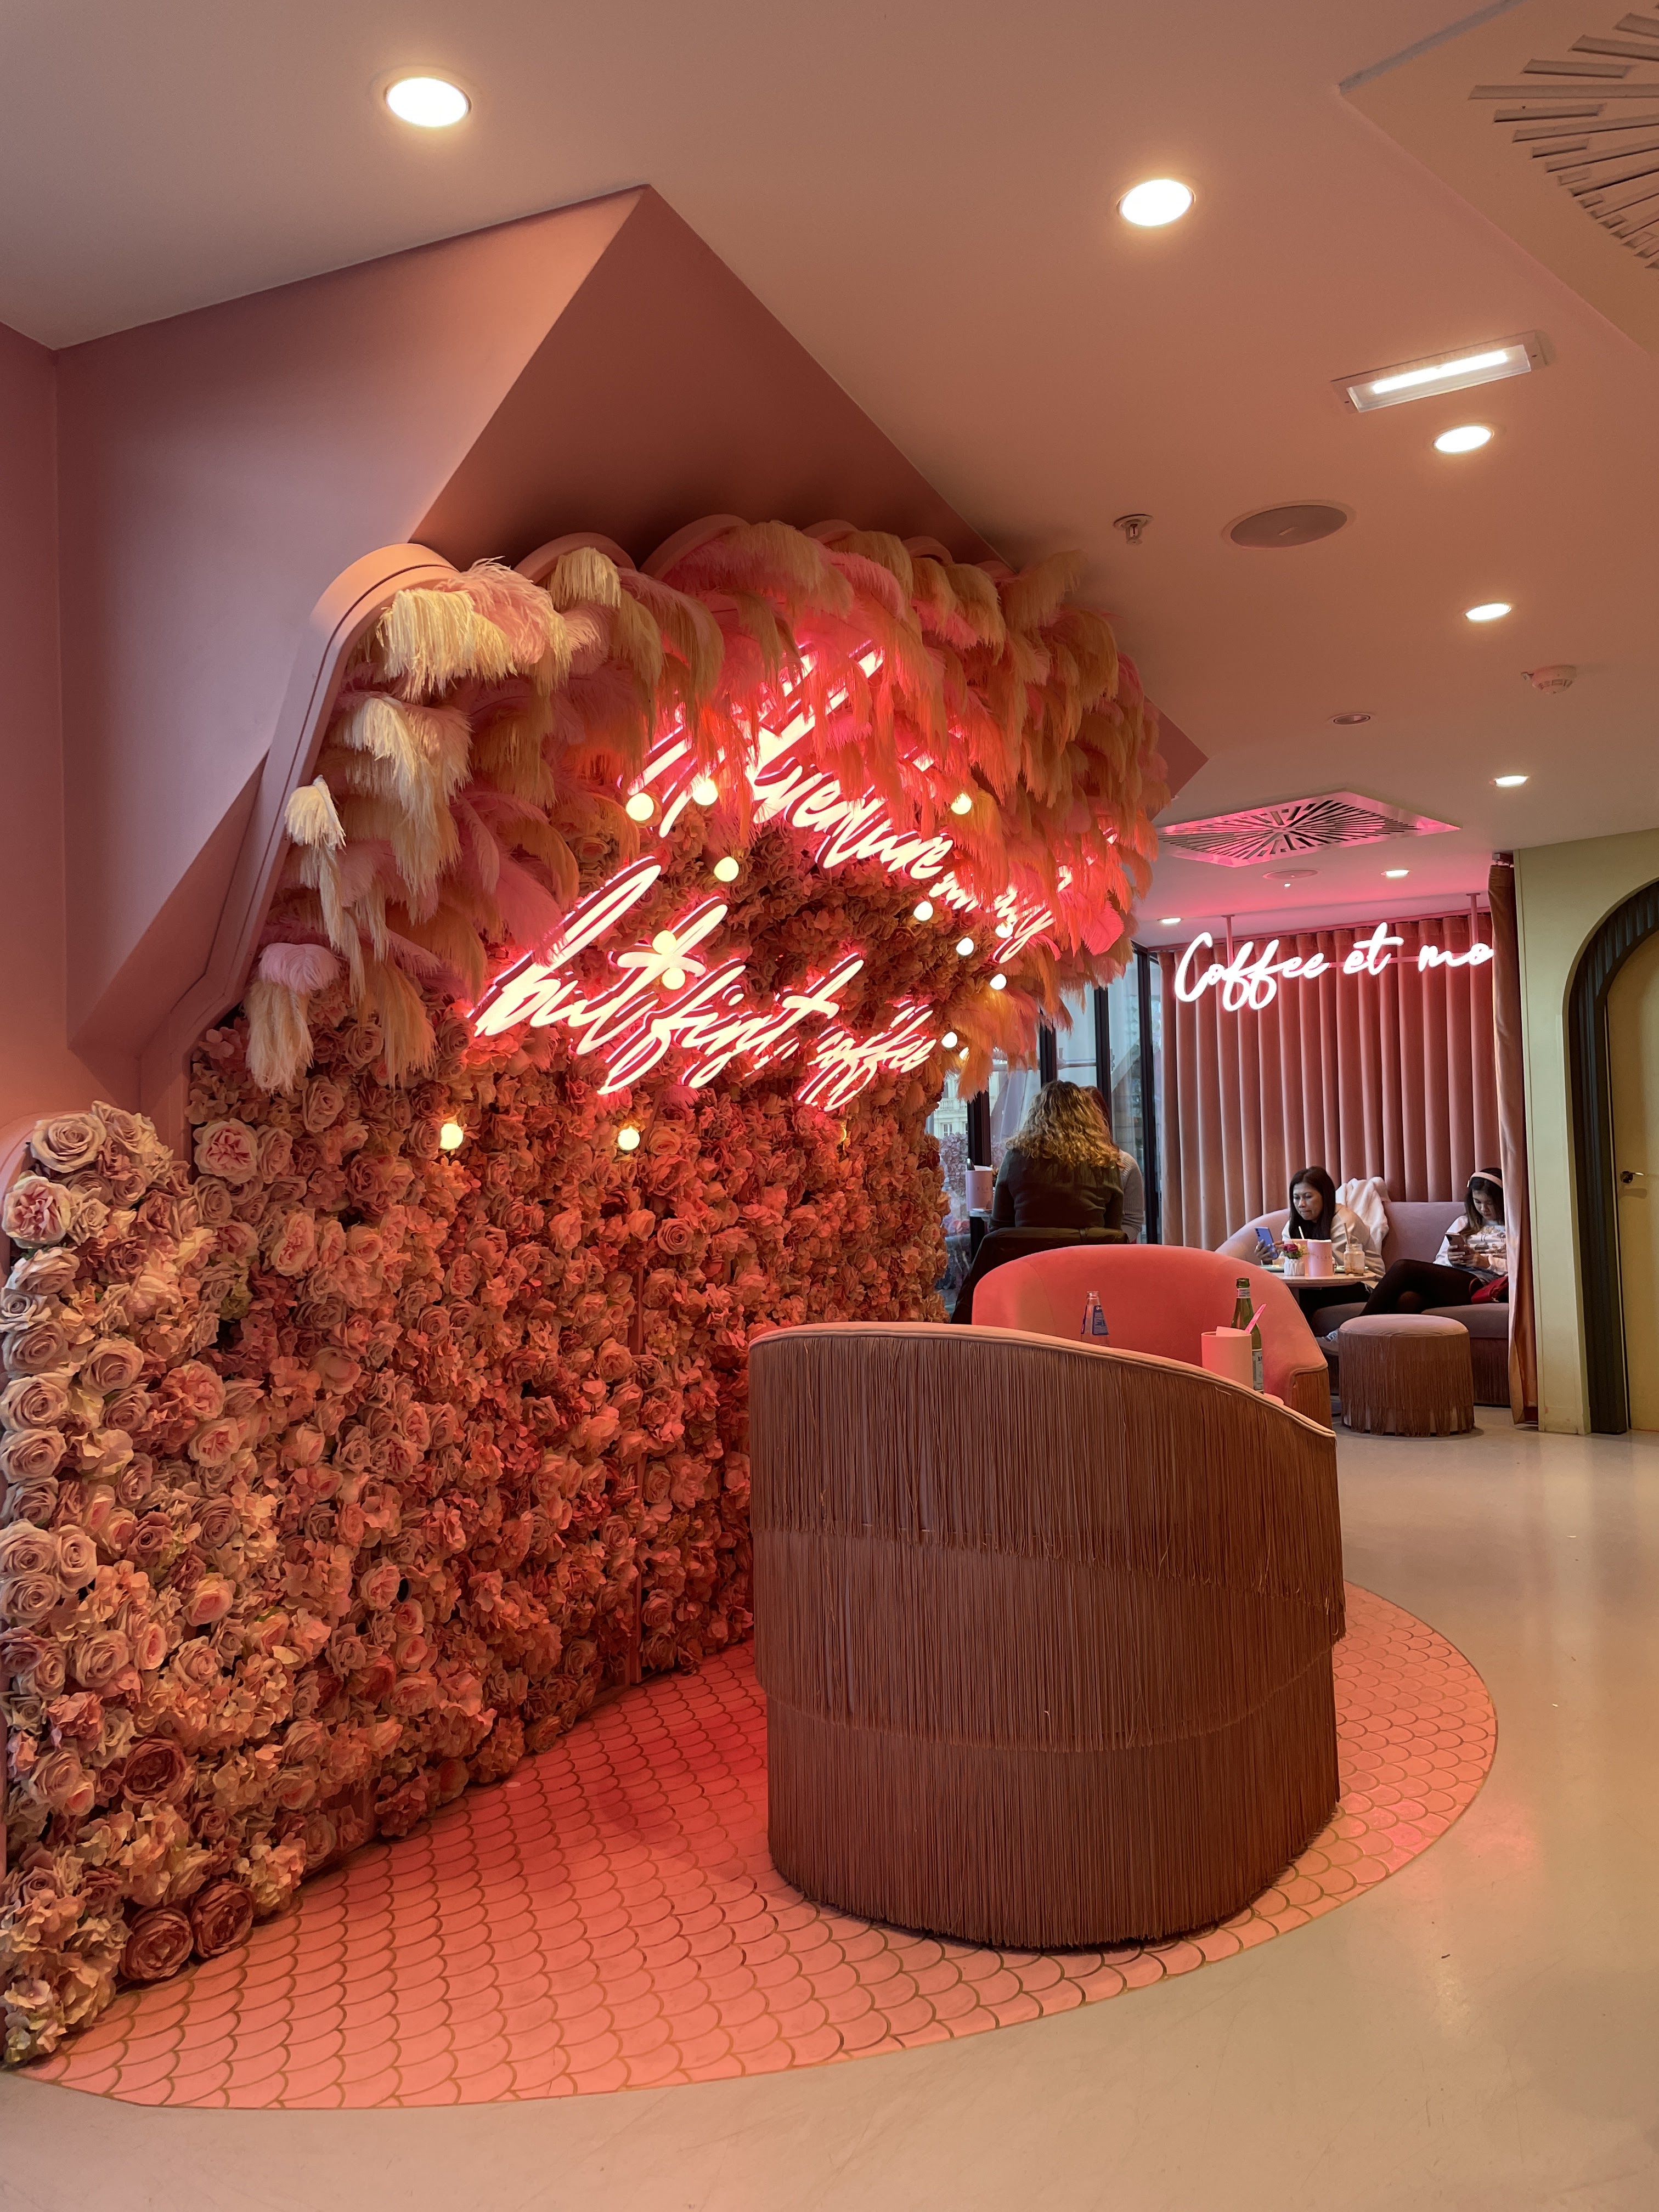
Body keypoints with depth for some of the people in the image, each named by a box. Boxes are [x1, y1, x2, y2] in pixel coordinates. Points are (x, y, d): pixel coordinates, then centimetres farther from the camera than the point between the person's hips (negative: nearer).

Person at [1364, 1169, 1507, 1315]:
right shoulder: (1463, 1223, 29)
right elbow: (1438, 1264, 21)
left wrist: (1487, 1262, -10)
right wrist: (1449, 1260, 0)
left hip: (1479, 1285, -5)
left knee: (1404, 1267, -28)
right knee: (1406, 1300, -35)